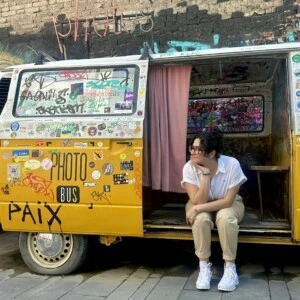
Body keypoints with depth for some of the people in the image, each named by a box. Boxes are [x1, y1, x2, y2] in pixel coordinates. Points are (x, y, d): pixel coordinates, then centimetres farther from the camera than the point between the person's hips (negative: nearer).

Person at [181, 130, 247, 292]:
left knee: (225, 217, -34)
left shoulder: (232, 164, -28)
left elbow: (228, 201, -26)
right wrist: (206, 175, -36)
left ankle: (230, 268, -19)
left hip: (228, 205, -1)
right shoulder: (189, 168, -24)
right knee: (201, 219, -33)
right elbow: (198, 202, -27)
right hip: (201, 207, 1)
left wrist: (198, 208, -33)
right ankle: (204, 267, -16)